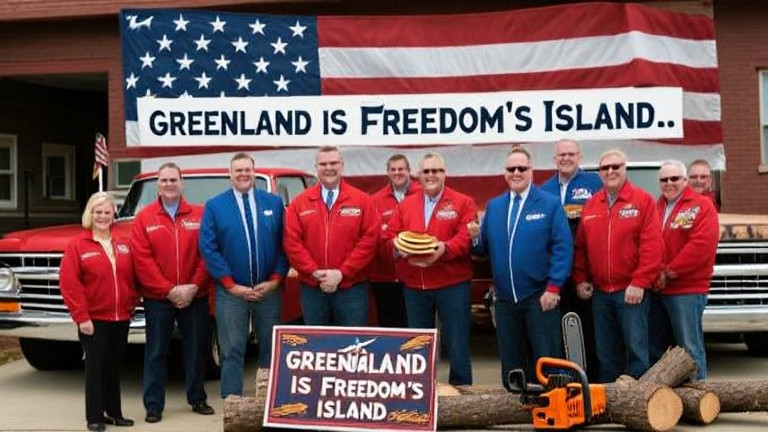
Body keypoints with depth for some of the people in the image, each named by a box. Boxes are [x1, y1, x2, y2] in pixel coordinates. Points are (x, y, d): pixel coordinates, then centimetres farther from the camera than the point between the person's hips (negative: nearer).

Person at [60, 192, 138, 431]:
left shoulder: (124, 244, 8)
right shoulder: (78, 245, -6)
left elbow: (132, 277, 13)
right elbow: (69, 283, -11)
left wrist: (132, 304, 5)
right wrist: (81, 317, -15)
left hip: (121, 318, 4)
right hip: (93, 319, -4)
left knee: (115, 367, 13)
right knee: (95, 367, 1)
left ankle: (114, 412, 24)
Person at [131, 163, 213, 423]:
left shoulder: (199, 215, 3)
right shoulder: (144, 219, 1)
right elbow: (142, 261, -7)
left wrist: (193, 287, -12)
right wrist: (170, 290, -14)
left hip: (195, 297, 1)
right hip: (157, 298, -1)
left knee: (196, 350, 10)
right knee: (156, 353, 5)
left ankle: (197, 399, 24)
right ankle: (153, 405, 12)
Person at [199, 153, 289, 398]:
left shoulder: (274, 203, 7)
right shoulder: (214, 206, 2)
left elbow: (284, 244, 4)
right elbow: (208, 248, -4)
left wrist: (275, 280, -6)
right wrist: (232, 285, -10)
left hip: (269, 290, 2)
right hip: (231, 292, -2)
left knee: (270, 348, 8)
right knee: (232, 350, 2)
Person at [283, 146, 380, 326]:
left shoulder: (362, 201, 0)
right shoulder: (300, 203, 5)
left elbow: (369, 240, -7)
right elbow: (292, 242, -1)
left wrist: (342, 273, -13)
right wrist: (315, 272, -12)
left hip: (352, 287, -1)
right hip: (311, 288, 2)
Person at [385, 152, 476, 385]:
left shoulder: (463, 203, 0)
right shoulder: (405, 205, 13)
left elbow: (466, 237, -10)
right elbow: (391, 235, 8)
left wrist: (445, 248, -27)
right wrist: (400, 248, -14)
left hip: (452, 283, -4)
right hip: (414, 285, 4)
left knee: (456, 343, 2)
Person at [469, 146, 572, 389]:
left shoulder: (550, 204, -3)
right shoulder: (493, 206, 11)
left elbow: (563, 248, -9)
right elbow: (484, 248, 11)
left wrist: (554, 287, -15)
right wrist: (475, 238, -11)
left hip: (540, 296, -4)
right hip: (504, 298, 5)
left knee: (546, 358, 1)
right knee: (511, 360, 12)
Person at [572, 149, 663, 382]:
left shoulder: (643, 200, -3)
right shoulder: (591, 205, 12)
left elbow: (652, 246, -11)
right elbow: (580, 246, 14)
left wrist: (639, 283, -16)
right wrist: (580, 279, 6)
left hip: (631, 291, -5)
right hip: (600, 292, 5)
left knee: (636, 349, -3)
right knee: (605, 354, 11)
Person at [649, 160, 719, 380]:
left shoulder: (702, 206, -3)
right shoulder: (655, 208, 15)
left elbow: (702, 245, -15)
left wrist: (669, 273, -14)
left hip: (687, 289, -6)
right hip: (655, 289, 6)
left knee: (690, 347, -4)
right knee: (653, 345, 13)